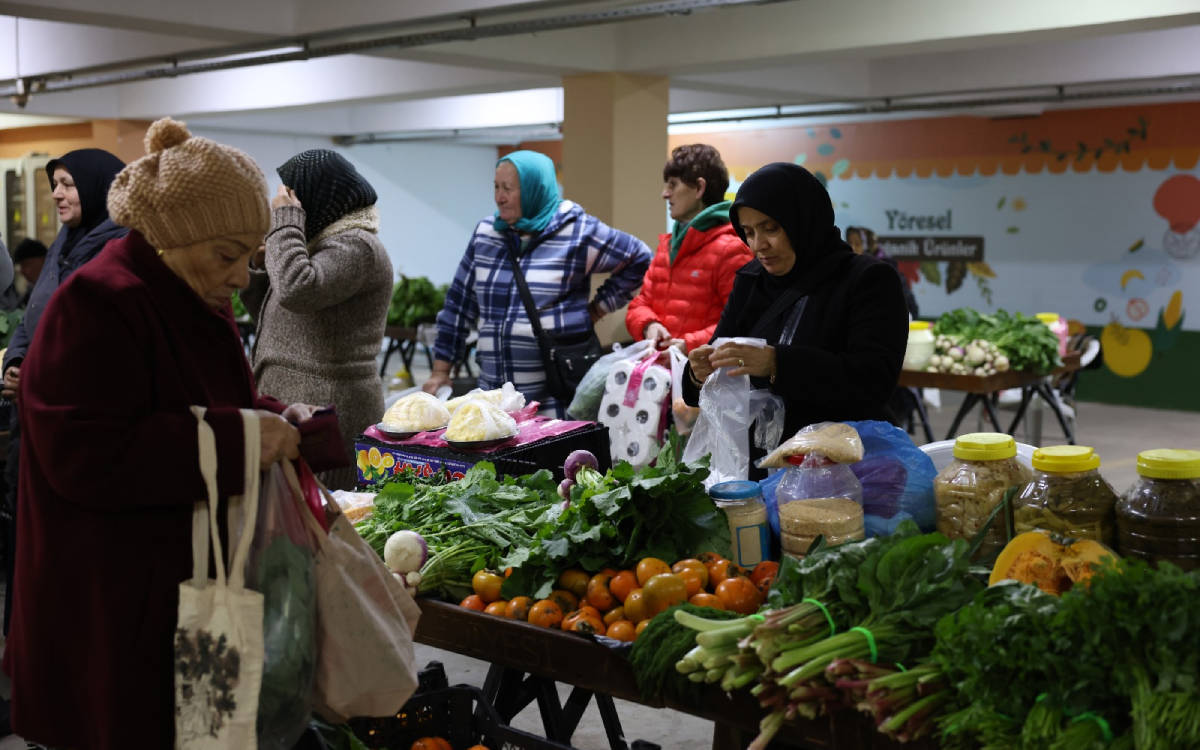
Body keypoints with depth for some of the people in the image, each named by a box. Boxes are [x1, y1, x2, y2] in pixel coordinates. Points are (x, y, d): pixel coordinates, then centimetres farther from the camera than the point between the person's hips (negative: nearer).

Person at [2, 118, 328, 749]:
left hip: (189, 582, 9)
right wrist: (238, 436, -24)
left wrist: (277, 417, 2)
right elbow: (86, 456, -24)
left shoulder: (196, 301, 13)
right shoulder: (98, 307, -17)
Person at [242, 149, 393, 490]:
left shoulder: (356, 247, -11)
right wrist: (249, 267, 12)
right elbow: (275, 317, 24)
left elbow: (296, 291, -28)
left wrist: (285, 222, -15)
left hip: (327, 413, -10)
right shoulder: (326, 243, 20)